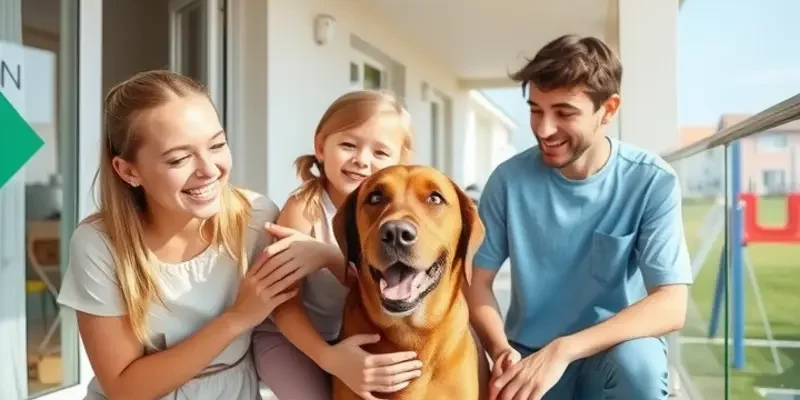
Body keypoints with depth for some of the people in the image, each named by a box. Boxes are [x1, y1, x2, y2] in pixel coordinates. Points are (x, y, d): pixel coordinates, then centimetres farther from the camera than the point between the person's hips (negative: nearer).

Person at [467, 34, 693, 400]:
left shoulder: (652, 182, -13)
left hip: (613, 349, -1)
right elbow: (477, 280, -4)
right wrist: (502, 351, -23)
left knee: (634, 360, -33)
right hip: (528, 355, 2)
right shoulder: (509, 179, -9)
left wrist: (563, 350, -31)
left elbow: (671, 305, -20)